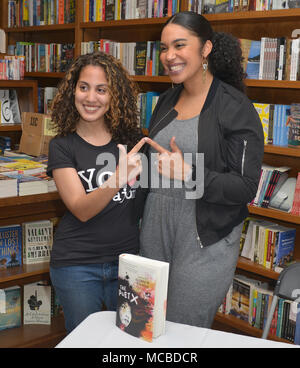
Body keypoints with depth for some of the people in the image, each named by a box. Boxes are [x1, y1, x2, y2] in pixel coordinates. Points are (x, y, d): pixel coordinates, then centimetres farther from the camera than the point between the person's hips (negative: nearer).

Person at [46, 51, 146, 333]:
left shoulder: (131, 138, 1)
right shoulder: (62, 146, -6)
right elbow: (81, 209, -18)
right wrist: (117, 179, -33)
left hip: (127, 258, 2)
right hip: (77, 265, -2)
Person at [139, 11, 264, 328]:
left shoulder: (236, 108, -12)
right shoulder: (166, 101, 9)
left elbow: (245, 188, -16)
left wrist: (187, 174, -25)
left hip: (204, 241, -6)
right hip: (155, 231, 6)